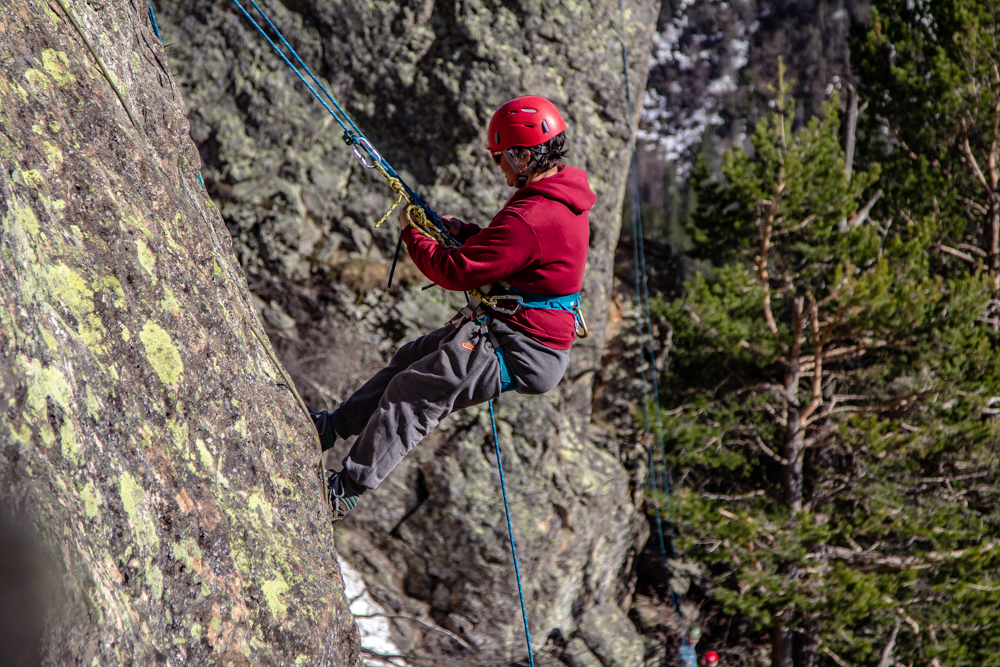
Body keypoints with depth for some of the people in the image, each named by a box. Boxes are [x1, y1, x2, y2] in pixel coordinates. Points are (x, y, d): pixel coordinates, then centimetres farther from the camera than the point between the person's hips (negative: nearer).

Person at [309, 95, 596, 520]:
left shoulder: (531, 218, -26)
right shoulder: (563, 198, 7)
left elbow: (458, 272, -22)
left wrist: (413, 234, -5)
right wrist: (456, 229, 6)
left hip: (520, 354, -10)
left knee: (413, 391, -8)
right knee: (413, 358, 17)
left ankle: (347, 490, -2)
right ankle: (333, 426, 30)